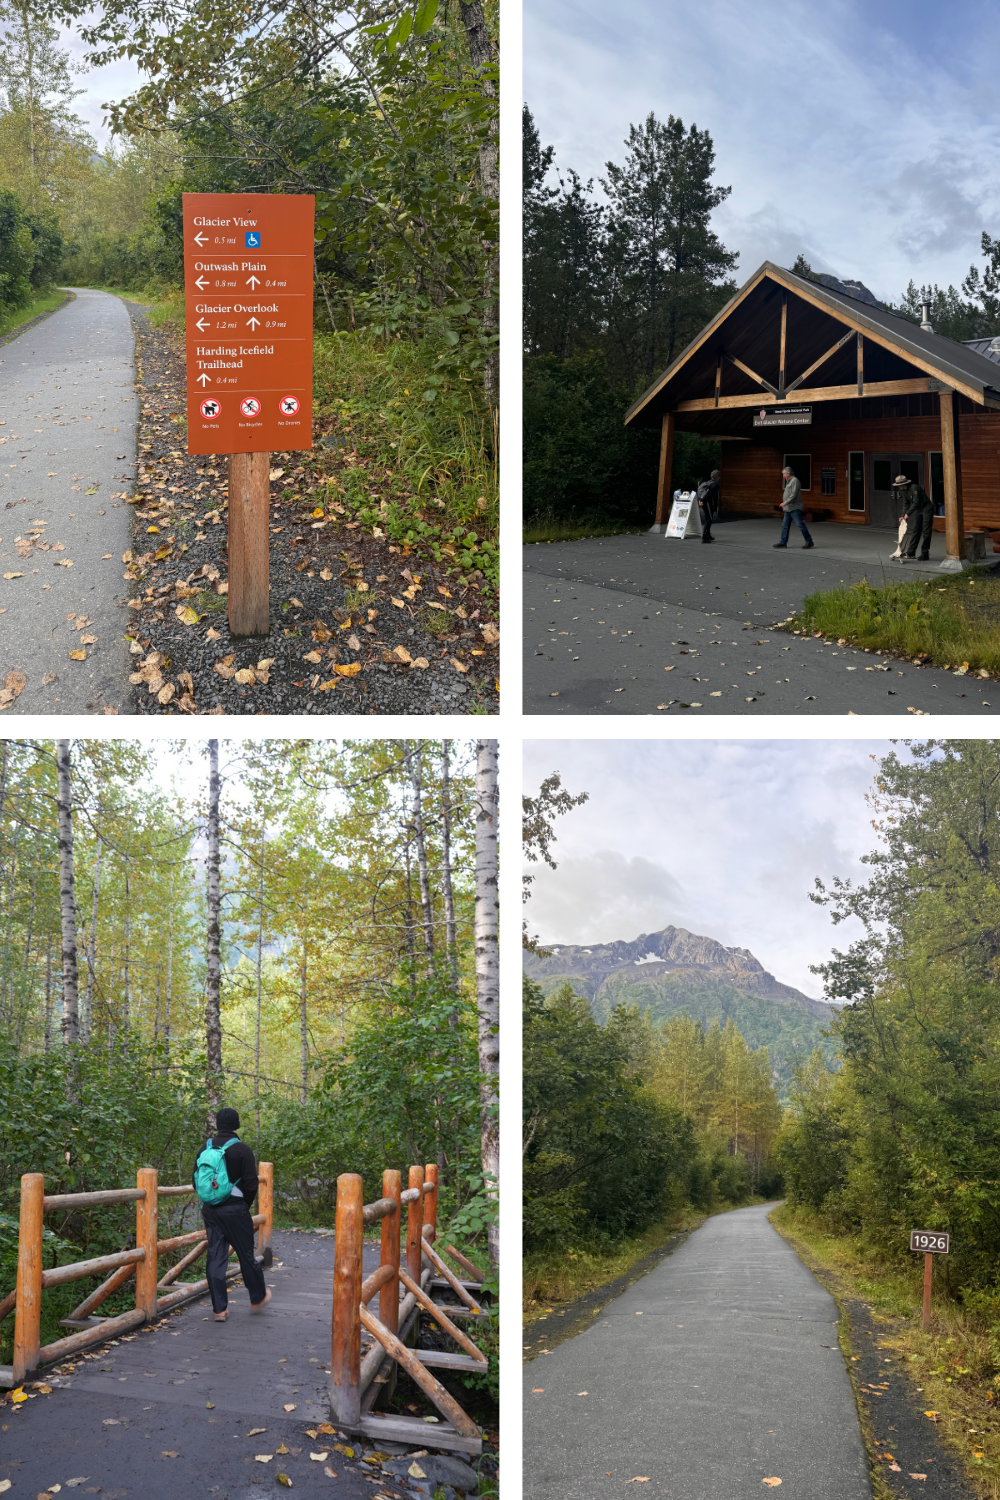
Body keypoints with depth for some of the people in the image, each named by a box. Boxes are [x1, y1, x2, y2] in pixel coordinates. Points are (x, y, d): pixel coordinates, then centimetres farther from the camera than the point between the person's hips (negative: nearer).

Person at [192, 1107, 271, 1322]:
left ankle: (219, 1308, 7)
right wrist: (245, 1204, 7)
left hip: (210, 1210, 4)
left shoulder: (205, 1149, 4)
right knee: (246, 1254, 10)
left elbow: (196, 1181, 9)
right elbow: (251, 1184, -11)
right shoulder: (241, 1150, -10)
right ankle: (258, 1298, 26)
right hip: (235, 1210, -4)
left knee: (215, 1257, 6)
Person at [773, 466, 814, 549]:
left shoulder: (794, 481, -13)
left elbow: (793, 495, -21)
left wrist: (785, 503, -19)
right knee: (785, 525, 9)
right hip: (788, 508, 10)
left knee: (800, 525, -9)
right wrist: (785, 504, 17)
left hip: (794, 508, -10)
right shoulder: (788, 481, 17)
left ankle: (809, 541, -4)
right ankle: (783, 542, 12)